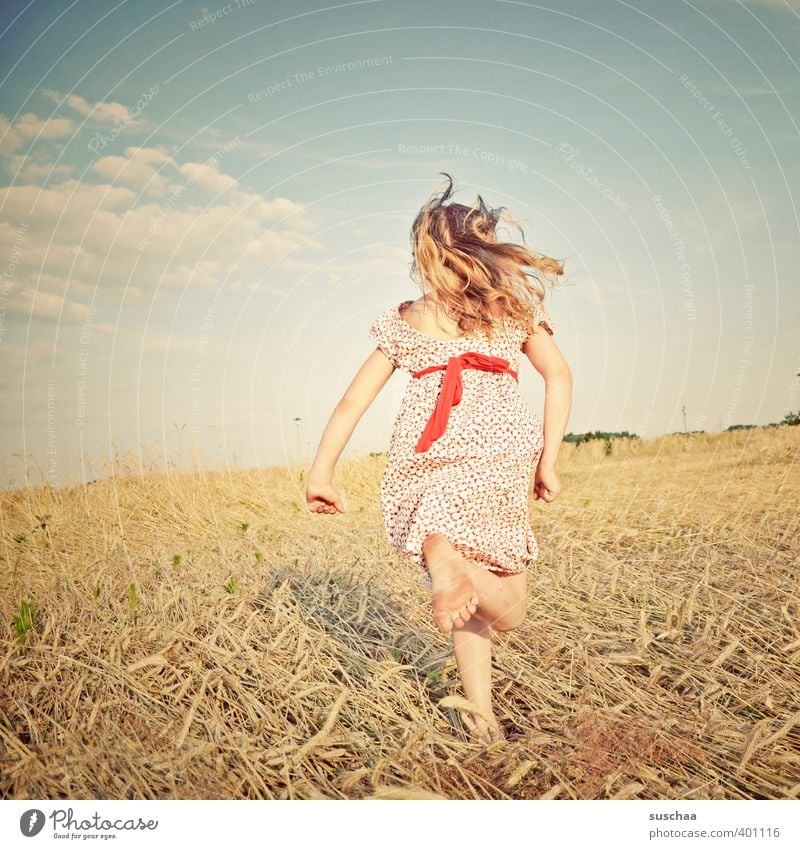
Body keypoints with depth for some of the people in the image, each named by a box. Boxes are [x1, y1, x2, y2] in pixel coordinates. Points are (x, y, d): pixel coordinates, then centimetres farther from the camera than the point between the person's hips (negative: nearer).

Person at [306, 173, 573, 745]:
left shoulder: (404, 321, 19)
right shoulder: (517, 305, 19)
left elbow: (353, 402, 12)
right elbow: (559, 375, 5)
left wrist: (322, 470, 12)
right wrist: (549, 462, 4)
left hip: (425, 448, 1)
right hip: (502, 441, -1)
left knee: (465, 598, 15)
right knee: (507, 610, 5)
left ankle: (483, 720, 4)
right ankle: (448, 564, -28)